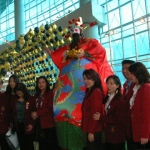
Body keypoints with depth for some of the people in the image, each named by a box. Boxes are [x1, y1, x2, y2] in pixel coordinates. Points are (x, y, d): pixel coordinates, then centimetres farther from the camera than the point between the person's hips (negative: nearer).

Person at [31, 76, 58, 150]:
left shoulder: (51, 93, -4)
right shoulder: (36, 95, 16)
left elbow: (50, 108, -14)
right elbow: (34, 108, 16)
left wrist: (37, 113, -14)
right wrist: (33, 114, -6)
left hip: (49, 123, -6)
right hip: (39, 123, 6)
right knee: (42, 144, 14)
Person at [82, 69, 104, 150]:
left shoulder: (96, 92, -17)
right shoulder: (90, 91, 13)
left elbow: (95, 113, -21)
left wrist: (91, 131, -20)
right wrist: (90, 130, 11)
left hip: (94, 130, -9)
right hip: (91, 129, 9)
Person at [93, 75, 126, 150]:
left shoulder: (120, 100, -17)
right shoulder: (108, 98, 9)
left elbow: (119, 119, -20)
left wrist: (101, 117, -19)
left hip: (117, 135, -8)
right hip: (109, 133, 8)